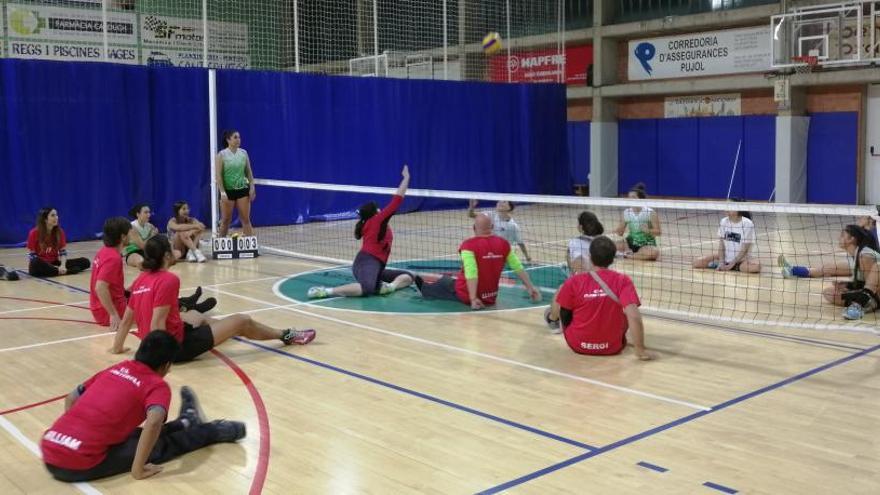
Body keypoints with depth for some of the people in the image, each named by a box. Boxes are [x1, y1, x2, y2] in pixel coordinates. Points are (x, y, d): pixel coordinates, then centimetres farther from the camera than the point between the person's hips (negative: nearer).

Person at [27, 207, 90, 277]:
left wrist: (63, 266, -19)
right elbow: (31, 255, -11)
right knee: (36, 263, -42)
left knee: (85, 262, -11)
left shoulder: (59, 232, 1)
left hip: (54, 264, 4)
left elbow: (63, 252, 2)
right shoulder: (34, 233, -10)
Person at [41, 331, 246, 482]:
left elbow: (71, 398, 23)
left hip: (50, 454, 7)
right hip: (80, 464, -7)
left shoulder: (115, 369, 15)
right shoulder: (157, 385, -4)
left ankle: (185, 423, 40)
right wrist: (138, 470, -15)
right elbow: (153, 422, -23)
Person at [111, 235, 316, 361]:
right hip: (178, 346, -9)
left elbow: (126, 320, 8)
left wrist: (117, 347, 18)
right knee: (242, 321, 3)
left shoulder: (141, 280, 4)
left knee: (195, 315, 36)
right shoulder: (168, 280, -20)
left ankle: (230, 330, 60)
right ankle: (286, 336, 22)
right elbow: (157, 324, -25)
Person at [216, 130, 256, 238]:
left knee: (246, 219, 0)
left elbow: (249, 172, 10)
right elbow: (218, 175, -8)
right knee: (226, 220, 7)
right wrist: (222, 192, -15)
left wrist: (252, 187, 2)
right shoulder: (221, 155, -6)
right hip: (228, 191, -2)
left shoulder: (244, 153, 5)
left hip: (242, 189, 3)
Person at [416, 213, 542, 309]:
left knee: (445, 280, 26)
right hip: (491, 298, 4)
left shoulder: (469, 245, -21)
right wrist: (531, 288, 4)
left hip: (467, 296, -4)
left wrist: (473, 299, -30)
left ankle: (425, 289, 54)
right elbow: (519, 268, -3)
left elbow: (471, 274, -29)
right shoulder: (503, 243, -6)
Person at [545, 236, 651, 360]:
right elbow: (634, 317, -24)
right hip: (613, 348, 0)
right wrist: (640, 350, -16)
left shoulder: (574, 281, -14)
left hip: (578, 345, 0)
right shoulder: (623, 281, -15)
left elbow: (556, 311, -1)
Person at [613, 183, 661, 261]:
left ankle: (629, 255, -16)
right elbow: (620, 233, 3)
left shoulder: (650, 213, -13)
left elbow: (658, 232, -11)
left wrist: (648, 230, -31)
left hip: (647, 245, -2)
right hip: (631, 243, 2)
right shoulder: (626, 213, -3)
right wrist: (617, 231, -21)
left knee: (655, 252, -36)